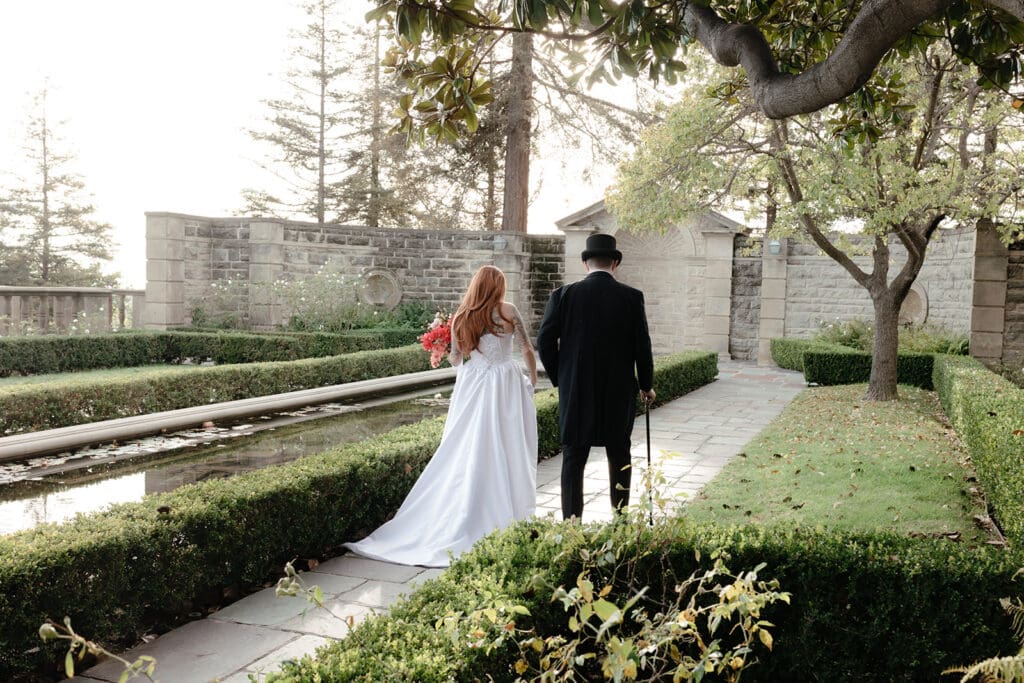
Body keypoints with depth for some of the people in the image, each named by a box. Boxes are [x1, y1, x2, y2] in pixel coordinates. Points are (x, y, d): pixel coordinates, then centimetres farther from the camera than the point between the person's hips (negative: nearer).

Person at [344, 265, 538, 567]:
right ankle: (504, 516, 8)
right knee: (504, 453, 3)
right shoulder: (507, 311, -5)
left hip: (471, 388, 3)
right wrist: (532, 380, 15)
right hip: (504, 386, -3)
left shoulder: (461, 317, 3)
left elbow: (456, 359, 8)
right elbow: (527, 349, 0)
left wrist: (447, 352, 30)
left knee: (467, 453, 8)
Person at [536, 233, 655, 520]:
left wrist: (559, 378, 9)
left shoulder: (564, 295, -3)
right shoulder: (632, 297, -3)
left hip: (575, 392, 0)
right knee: (619, 458, 15)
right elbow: (642, 346, -2)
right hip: (619, 394, 1)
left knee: (573, 459, 5)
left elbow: (545, 341, -5)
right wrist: (646, 385, 11)